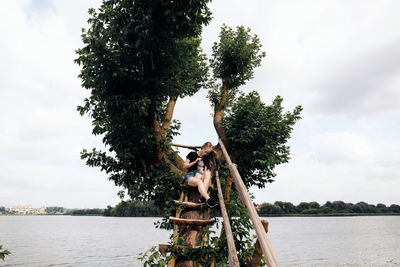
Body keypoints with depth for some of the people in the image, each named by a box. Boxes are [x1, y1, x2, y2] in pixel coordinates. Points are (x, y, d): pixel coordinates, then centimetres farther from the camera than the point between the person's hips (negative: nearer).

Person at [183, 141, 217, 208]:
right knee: (199, 181, -39)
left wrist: (203, 176, -11)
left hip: (200, 176, 4)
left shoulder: (206, 158, 19)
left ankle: (203, 196, -43)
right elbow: (185, 166, 5)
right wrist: (195, 162, -6)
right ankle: (208, 199, -57)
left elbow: (205, 170, 11)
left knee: (208, 173, -32)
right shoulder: (192, 154, 7)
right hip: (190, 176, -4)